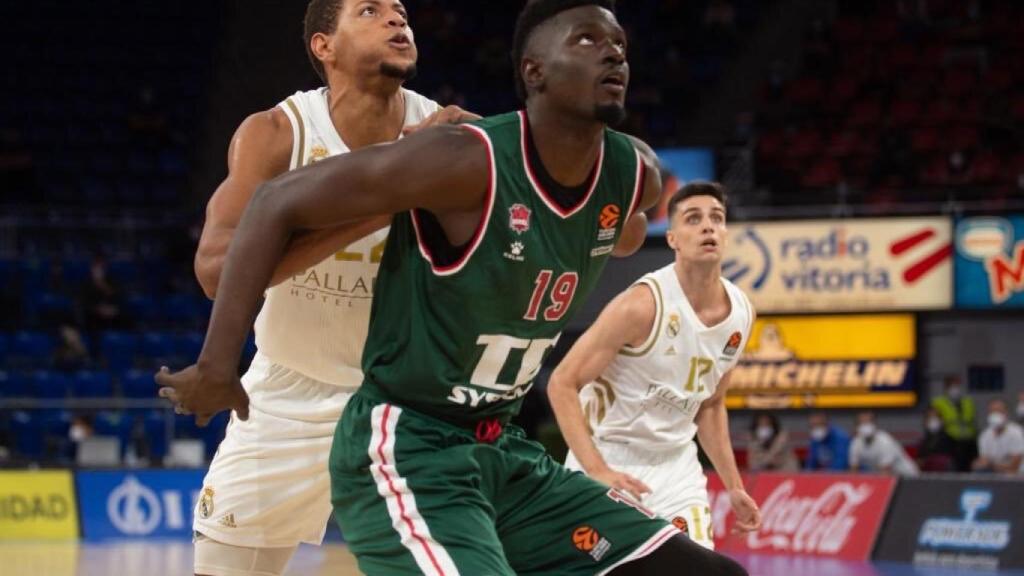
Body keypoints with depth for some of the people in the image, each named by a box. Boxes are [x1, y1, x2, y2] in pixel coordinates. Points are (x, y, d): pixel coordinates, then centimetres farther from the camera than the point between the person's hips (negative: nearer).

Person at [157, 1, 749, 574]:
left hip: (508, 457, 8)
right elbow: (278, 203, -17)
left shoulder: (634, 175, -1)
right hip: (405, 452, -8)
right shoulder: (468, 162, -22)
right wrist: (217, 366, -16)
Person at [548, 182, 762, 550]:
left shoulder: (740, 313, 0)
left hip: (675, 463, 6)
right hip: (610, 458, -6)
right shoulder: (644, 305, -21)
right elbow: (562, 384, -19)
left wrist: (733, 486, 13)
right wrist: (597, 471, -28)